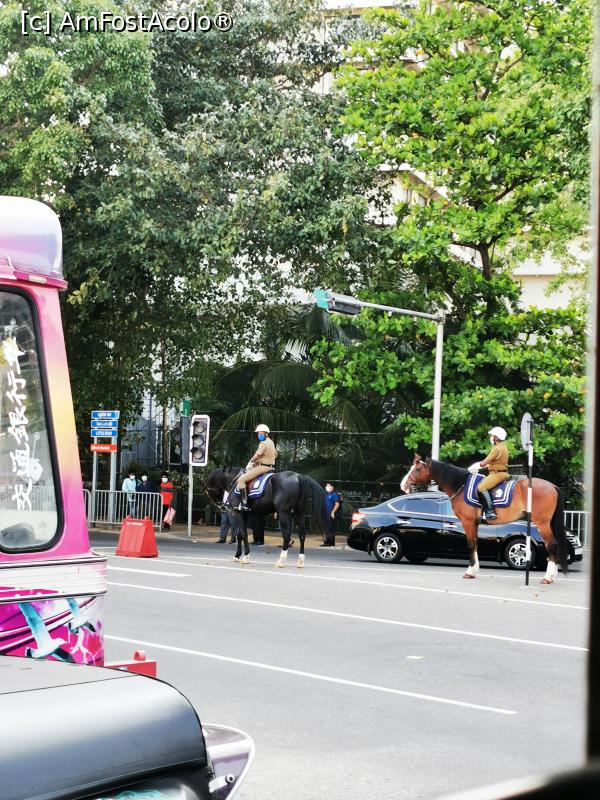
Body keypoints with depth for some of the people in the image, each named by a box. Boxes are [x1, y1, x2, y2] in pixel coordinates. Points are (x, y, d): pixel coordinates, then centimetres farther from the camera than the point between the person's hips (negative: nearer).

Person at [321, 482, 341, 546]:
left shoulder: (334, 494, -8)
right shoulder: (326, 495, 18)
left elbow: (337, 504, -14)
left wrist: (333, 512, -20)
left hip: (332, 514, -9)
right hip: (327, 514, 9)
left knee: (331, 528, -8)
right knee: (327, 529, 11)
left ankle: (331, 543, -8)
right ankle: (327, 542, 16)